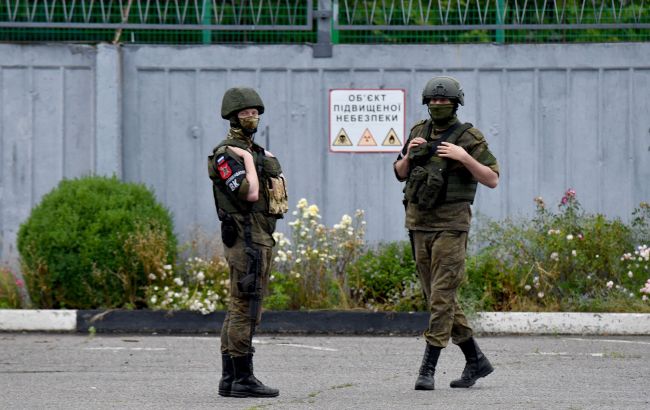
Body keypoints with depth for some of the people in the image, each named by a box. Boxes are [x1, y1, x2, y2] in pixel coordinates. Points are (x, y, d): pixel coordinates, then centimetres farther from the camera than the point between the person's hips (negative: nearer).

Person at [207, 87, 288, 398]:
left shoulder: (258, 153, 19)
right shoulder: (226, 154, -10)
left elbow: (276, 196, 23)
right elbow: (249, 193, -22)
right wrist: (247, 159, -13)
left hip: (262, 238, 10)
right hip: (246, 237, -10)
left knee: (238, 309, 9)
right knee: (245, 307, -11)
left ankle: (230, 378, 11)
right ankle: (243, 380, -11)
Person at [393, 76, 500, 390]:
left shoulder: (469, 138, -5)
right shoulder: (419, 132, 11)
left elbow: (492, 180, -9)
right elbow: (400, 174, 19)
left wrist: (464, 157, -21)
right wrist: (409, 154, -2)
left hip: (450, 225, -6)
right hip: (418, 223, 6)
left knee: (442, 297, -10)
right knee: (437, 297, 10)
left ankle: (428, 370, -10)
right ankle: (476, 361, 21)